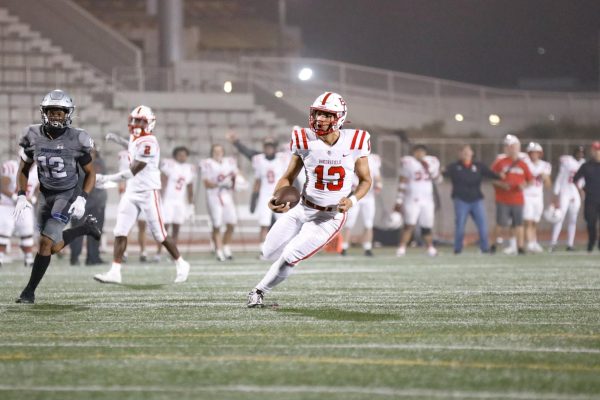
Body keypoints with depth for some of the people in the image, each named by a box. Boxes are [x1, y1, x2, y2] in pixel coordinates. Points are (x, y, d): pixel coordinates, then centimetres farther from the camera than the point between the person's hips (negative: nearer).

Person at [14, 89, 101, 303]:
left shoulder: (75, 140, -17)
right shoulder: (34, 136, -9)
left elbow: (90, 173, -6)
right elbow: (23, 169, 5)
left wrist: (82, 199, -20)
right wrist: (21, 196, -7)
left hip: (68, 194, -5)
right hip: (46, 194, 5)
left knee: (46, 242, -14)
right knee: (55, 247, 11)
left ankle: (30, 290, -5)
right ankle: (85, 227, 38)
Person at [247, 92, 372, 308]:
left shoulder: (354, 142, -12)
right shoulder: (305, 141, -9)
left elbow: (365, 180, 1)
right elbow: (288, 177, 1)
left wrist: (352, 200, -18)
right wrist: (276, 198, -19)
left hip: (330, 217, -3)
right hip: (302, 210, 3)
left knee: (289, 257, -14)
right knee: (270, 253, 8)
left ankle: (259, 291, 6)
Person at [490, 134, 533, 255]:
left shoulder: (522, 163, 9)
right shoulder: (500, 161, 2)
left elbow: (530, 180, 12)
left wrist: (524, 185, -9)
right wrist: (501, 184, -15)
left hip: (517, 199, 2)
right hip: (502, 199, -2)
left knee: (518, 224, 0)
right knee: (501, 223, -4)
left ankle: (520, 247, 5)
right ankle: (495, 244, 13)